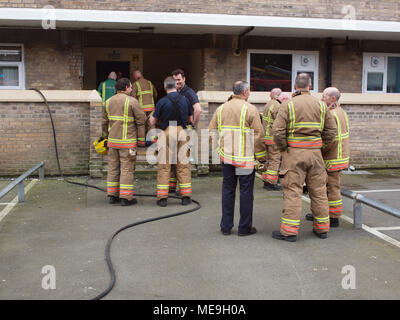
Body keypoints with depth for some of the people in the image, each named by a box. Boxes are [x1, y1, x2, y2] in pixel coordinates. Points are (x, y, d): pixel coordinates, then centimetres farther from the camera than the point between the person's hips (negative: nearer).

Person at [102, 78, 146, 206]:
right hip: (127, 142, -6)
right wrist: (141, 139, -2)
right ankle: (126, 197, 2)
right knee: (127, 168, -1)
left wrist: (106, 137, 23)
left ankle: (112, 195, 18)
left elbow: (105, 122, 14)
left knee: (113, 167, 12)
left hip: (112, 140, 6)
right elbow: (141, 121, -9)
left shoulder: (109, 102, 9)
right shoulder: (132, 101, -8)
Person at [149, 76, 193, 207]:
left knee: (164, 166, 4)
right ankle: (186, 196, 11)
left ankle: (162, 198, 5)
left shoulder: (162, 101, -6)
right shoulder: (185, 100, 5)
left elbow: (152, 122, 0)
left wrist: (152, 117, 22)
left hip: (167, 133, -2)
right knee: (183, 165, 9)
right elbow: (190, 118, 17)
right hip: (181, 132, 3)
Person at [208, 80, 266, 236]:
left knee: (228, 190, 12)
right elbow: (258, 135, -9)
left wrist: (217, 151, 22)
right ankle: (245, 227, 13)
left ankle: (226, 226, 19)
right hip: (245, 158, -5)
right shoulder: (250, 109, -7)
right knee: (246, 191, 5)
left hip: (226, 156, 5)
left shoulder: (221, 109, 8)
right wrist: (262, 157, -2)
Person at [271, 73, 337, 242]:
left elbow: (277, 131, -12)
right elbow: (331, 130, 7)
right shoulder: (321, 105, 7)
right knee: (319, 191, 12)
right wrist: (323, 147, 17)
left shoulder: (288, 105, -5)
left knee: (292, 191, -1)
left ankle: (289, 231, 1)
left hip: (294, 153, -3)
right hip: (315, 153, 4)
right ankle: (322, 228, 23)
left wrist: (283, 148, 2)